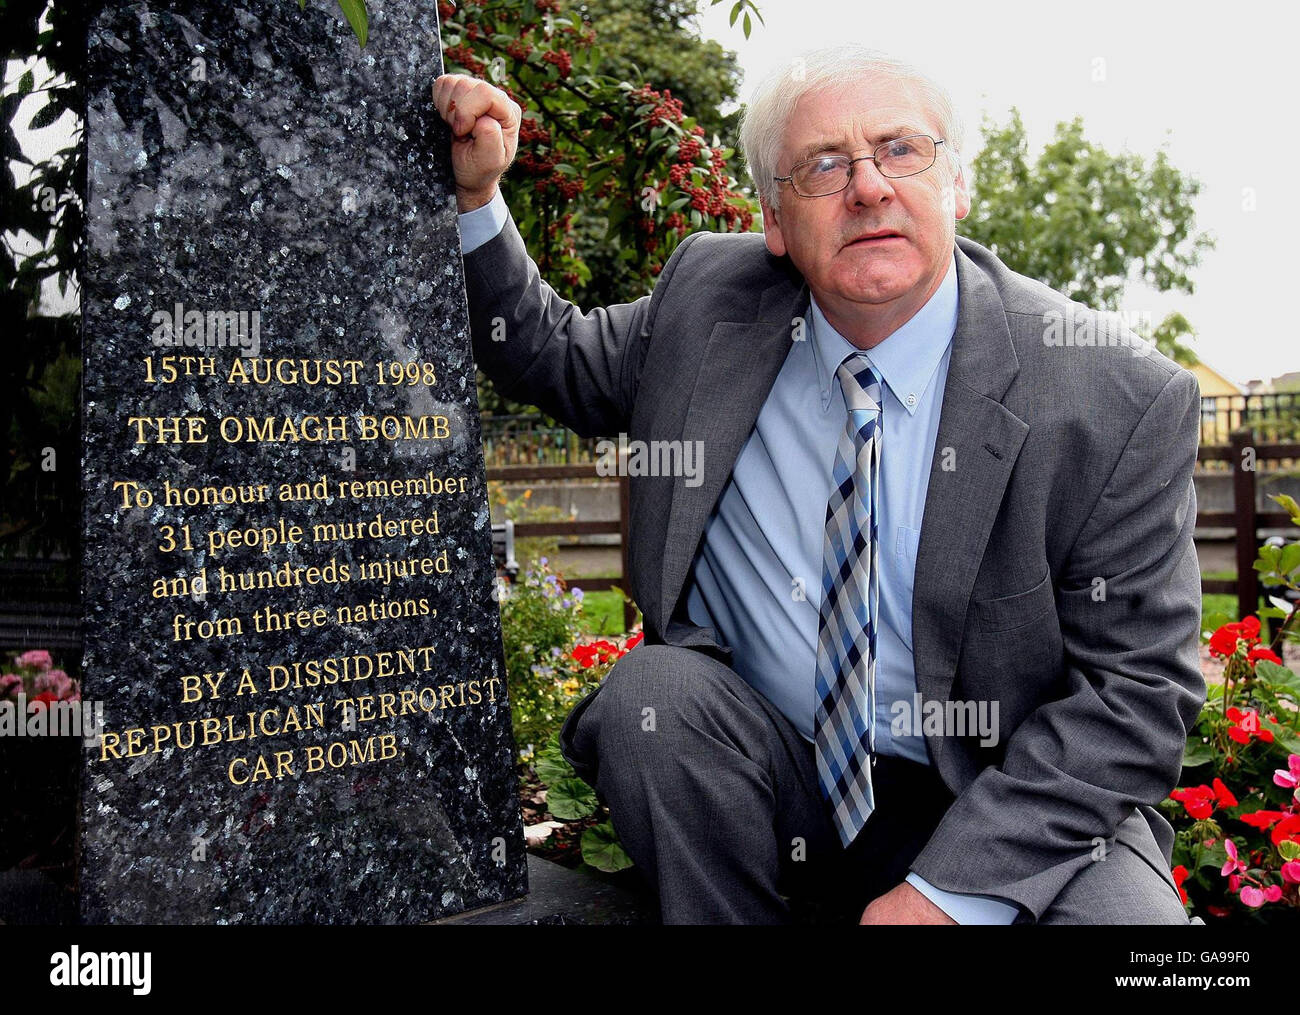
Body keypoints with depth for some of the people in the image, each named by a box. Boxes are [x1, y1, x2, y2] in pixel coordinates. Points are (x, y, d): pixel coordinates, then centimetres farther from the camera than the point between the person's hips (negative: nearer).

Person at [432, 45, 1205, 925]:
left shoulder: (1127, 404, -15)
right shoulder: (709, 300, -4)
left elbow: (1137, 689, -14)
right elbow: (554, 361, 12)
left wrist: (946, 891, -21)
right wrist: (476, 194, -4)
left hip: (997, 804, -3)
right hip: (760, 777, 4)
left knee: (1122, 907, -30)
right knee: (657, 689, -25)